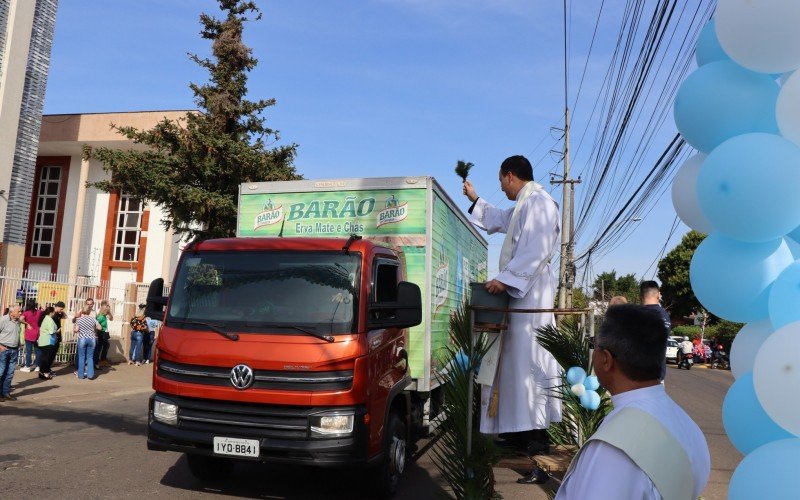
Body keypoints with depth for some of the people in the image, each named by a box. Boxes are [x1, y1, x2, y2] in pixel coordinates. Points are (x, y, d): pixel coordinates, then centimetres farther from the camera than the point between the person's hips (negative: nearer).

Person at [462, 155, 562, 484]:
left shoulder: (538, 202, -10)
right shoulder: (521, 207, 22)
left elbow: (536, 250, -22)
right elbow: (497, 220, 44)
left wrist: (505, 279, -24)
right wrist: (475, 199, 48)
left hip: (530, 293, -11)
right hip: (518, 291, 11)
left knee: (529, 364, -13)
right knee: (516, 361, 12)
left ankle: (538, 447, -12)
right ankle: (520, 432, 20)